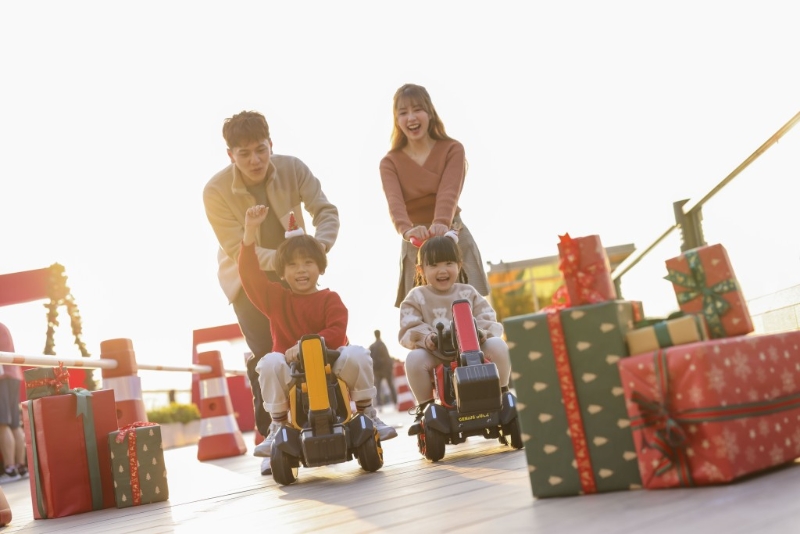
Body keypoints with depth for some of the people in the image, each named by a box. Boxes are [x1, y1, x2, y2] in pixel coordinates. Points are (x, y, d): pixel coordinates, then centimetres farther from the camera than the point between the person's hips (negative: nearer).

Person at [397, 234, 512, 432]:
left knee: (498, 346, -23)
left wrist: (483, 332, -18)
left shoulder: (468, 293, 13)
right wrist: (425, 337, -24)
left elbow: (488, 318, 5)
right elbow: (409, 329, -3)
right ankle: (425, 407, -11)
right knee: (414, 359, -32)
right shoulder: (417, 297, 8)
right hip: (435, 356, -1)